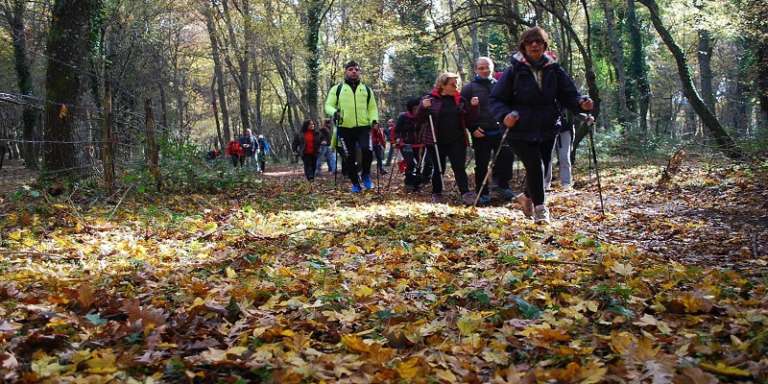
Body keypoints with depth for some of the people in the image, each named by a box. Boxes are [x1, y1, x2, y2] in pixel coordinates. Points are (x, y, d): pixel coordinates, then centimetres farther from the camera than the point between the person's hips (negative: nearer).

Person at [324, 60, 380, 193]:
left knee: (367, 150, -22)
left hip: (363, 127, 0)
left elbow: (372, 107, 17)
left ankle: (366, 175, 3)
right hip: (345, 128, 0)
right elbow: (328, 105, 4)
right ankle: (355, 184, 17)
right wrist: (334, 112, -18)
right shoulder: (337, 89, 8)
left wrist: (374, 119, -3)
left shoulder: (367, 89, 15)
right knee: (349, 158, 1)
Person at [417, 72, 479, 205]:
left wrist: (474, 107, -8)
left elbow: (468, 119, 8)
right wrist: (423, 108, -20)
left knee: (459, 168, -6)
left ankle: (466, 194, -12)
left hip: (457, 141, 2)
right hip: (436, 141, -1)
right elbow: (420, 120, -1)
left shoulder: (460, 100, 7)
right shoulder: (430, 99, -2)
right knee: (439, 168, 8)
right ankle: (436, 194, 24)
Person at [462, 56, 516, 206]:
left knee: (507, 156, -7)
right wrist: (472, 129, -7)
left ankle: (502, 184, 14)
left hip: (499, 130, 3)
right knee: (482, 164, 3)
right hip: (480, 133, -2)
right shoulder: (469, 88, 1)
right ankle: (482, 194, 14)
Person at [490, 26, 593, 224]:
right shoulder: (514, 71, -6)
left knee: (541, 168, 13)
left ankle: (527, 196, 42)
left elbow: (569, 94, 2)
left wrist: (581, 104, -20)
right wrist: (504, 115, -23)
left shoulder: (554, 70, 3)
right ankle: (540, 208, -1)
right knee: (535, 165, -17)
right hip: (521, 132, -4)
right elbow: (496, 99, -4)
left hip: (547, 132, 4)